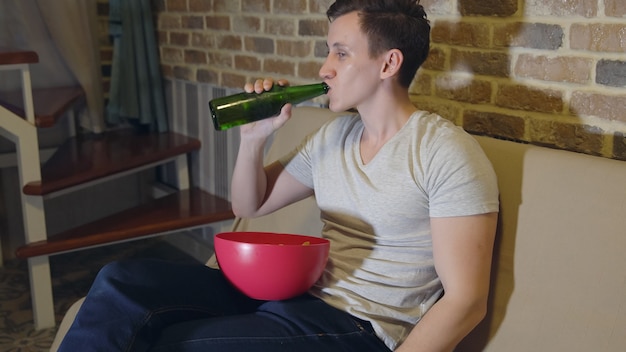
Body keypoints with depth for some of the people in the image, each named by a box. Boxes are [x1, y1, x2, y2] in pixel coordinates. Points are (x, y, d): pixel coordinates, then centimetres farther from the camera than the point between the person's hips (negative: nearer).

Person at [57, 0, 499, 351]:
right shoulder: (334, 136, 11)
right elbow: (250, 206, 20)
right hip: (296, 295, 7)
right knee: (120, 281, -10)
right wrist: (254, 137, 2)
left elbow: (466, 301, -15)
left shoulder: (446, 152, -11)